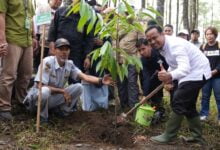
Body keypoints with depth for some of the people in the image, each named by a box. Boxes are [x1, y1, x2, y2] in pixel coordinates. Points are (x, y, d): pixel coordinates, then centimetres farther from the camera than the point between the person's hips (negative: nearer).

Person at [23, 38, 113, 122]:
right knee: (45, 91, -40)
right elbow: (40, 86, -23)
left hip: (54, 98, 5)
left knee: (78, 87, -10)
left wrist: (101, 81, -33)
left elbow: (84, 77, -15)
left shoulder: (69, 64, -4)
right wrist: (63, 91, -23)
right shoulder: (47, 62, -21)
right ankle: (43, 117, -13)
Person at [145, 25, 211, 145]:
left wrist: (170, 76, -60)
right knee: (188, 106, 16)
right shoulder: (162, 47, 2)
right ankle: (197, 136, 26)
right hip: (189, 73, 10)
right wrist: (168, 75, 6)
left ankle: (168, 136, -3)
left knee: (178, 104, -12)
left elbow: (185, 67, -42)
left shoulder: (175, 44, -28)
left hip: (196, 72, -10)